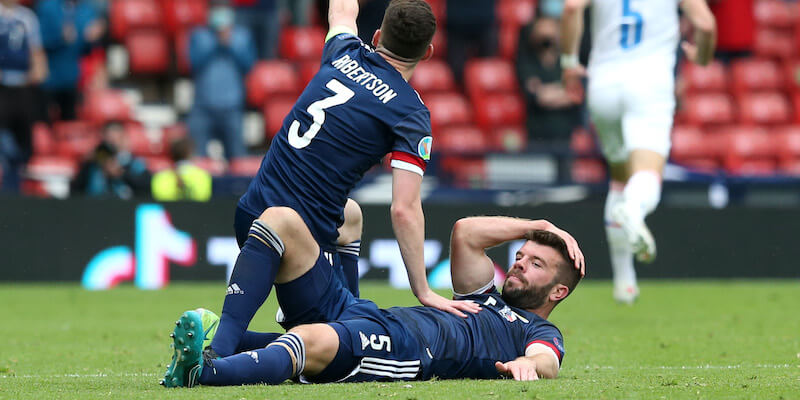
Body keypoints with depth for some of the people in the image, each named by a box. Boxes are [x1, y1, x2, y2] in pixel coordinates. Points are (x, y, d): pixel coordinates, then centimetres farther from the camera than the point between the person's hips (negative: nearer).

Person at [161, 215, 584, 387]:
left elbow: (548, 363, -5)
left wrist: (528, 363, -30)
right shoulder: (488, 296, 41)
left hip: (410, 346, -9)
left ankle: (200, 372, -65)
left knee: (314, 340, -42)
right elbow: (465, 232, 37)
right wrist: (535, 227, 37)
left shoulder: (542, 333, 18)